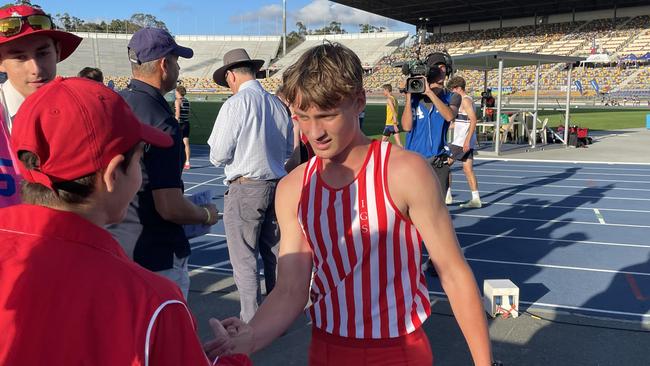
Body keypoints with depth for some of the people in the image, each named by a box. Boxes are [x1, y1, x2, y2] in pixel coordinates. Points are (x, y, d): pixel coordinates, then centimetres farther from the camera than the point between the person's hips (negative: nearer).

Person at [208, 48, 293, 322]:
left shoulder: (235, 104, -14)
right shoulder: (277, 103, 5)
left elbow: (218, 156, -12)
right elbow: (288, 150, 15)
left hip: (245, 188, -6)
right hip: (277, 184, 7)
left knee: (244, 258, 4)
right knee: (274, 253, 17)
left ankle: (251, 323, 11)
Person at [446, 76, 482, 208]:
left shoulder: (465, 100, -11)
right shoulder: (464, 100, 18)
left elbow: (473, 120, -20)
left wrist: (467, 140, -25)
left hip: (462, 141, -10)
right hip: (466, 142, 10)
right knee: (468, 169, 7)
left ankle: (447, 195, 2)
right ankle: (475, 199, 5)